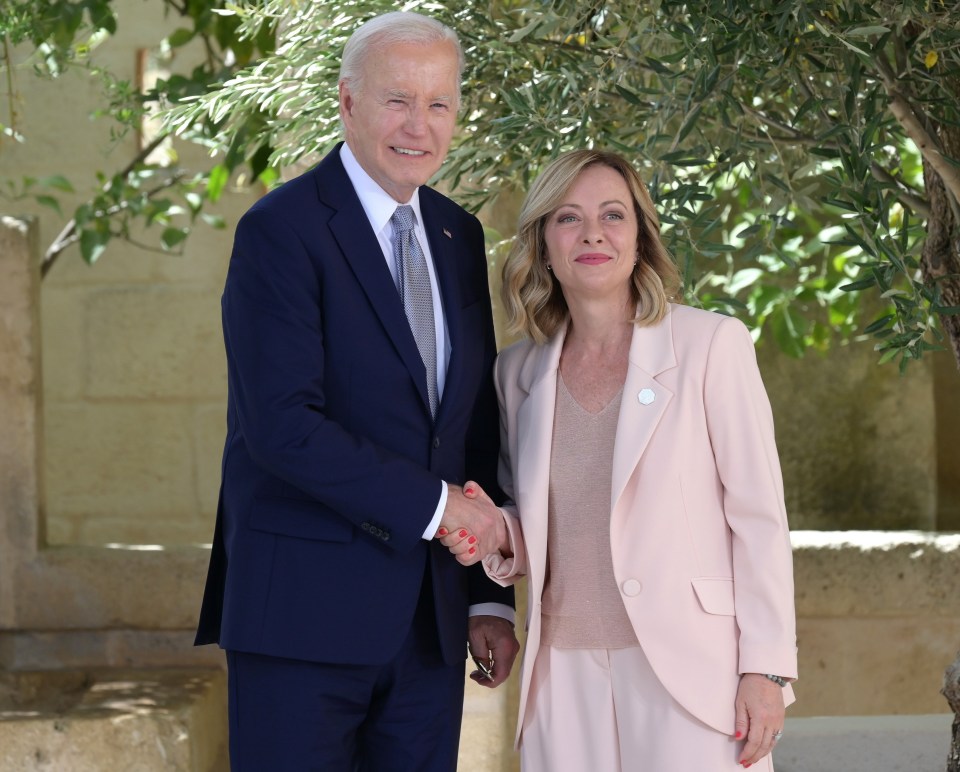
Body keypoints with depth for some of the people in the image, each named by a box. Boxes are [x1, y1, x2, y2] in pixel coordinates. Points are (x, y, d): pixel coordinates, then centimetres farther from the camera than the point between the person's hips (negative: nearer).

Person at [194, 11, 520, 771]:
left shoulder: (459, 237, 13)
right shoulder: (281, 229, -9)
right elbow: (282, 424, -19)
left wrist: (490, 595, 11)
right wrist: (433, 504, -15)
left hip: (431, 619, 6)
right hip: (304, 609, -6)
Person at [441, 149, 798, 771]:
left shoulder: (710, 343, -2)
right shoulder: (518, 370, 11)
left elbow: (758, 515, -4)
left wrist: (766, 670, -10)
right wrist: (498, 537, -3)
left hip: (687, 667, -4)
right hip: (567, 672, 4)